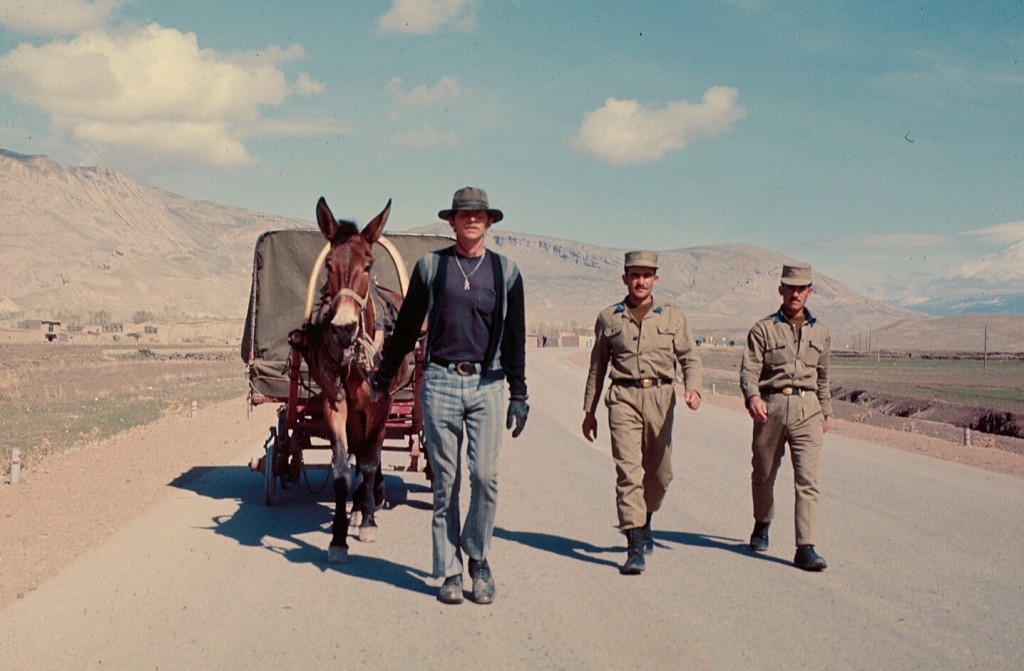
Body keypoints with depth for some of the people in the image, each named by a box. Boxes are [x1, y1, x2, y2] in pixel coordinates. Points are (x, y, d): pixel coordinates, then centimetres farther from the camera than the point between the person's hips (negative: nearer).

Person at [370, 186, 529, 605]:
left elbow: (516, 338, 10)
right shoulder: (430, 266, 6)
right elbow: (407, 327, 16)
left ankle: (478, 558, 14)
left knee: (485, 476, -8)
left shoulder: (506, 271, 8)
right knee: (446, 480, 3)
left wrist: (518, 395, 6)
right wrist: (383, 375, 21)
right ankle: (449, 571, 13)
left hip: (487, 384, 0)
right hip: (440, 381, 0)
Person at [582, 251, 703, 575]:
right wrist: (589, 410, 16)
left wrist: (693, 388, -14)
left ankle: (644, 521, 39)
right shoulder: (608, 318, 10)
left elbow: (690, 359, 6)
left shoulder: (673, 316, 9)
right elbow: (597, 366, 16)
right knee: (628, 470, -12)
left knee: (660, 472, 10)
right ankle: (635, 548, -12)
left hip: (661, 397, 2)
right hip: (623, 397, -1)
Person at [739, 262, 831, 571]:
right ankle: (762, 525, 38)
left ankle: (806, 548, -12)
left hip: (807, 409, 1)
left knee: (808, 479, -10)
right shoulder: (763, 329, 3)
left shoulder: (820, 333, 15)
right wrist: (752, 397, -26)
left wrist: (825, 413, 27)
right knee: (763, 475, 12)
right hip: (770, 406, -1)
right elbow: (749, 369, -7)